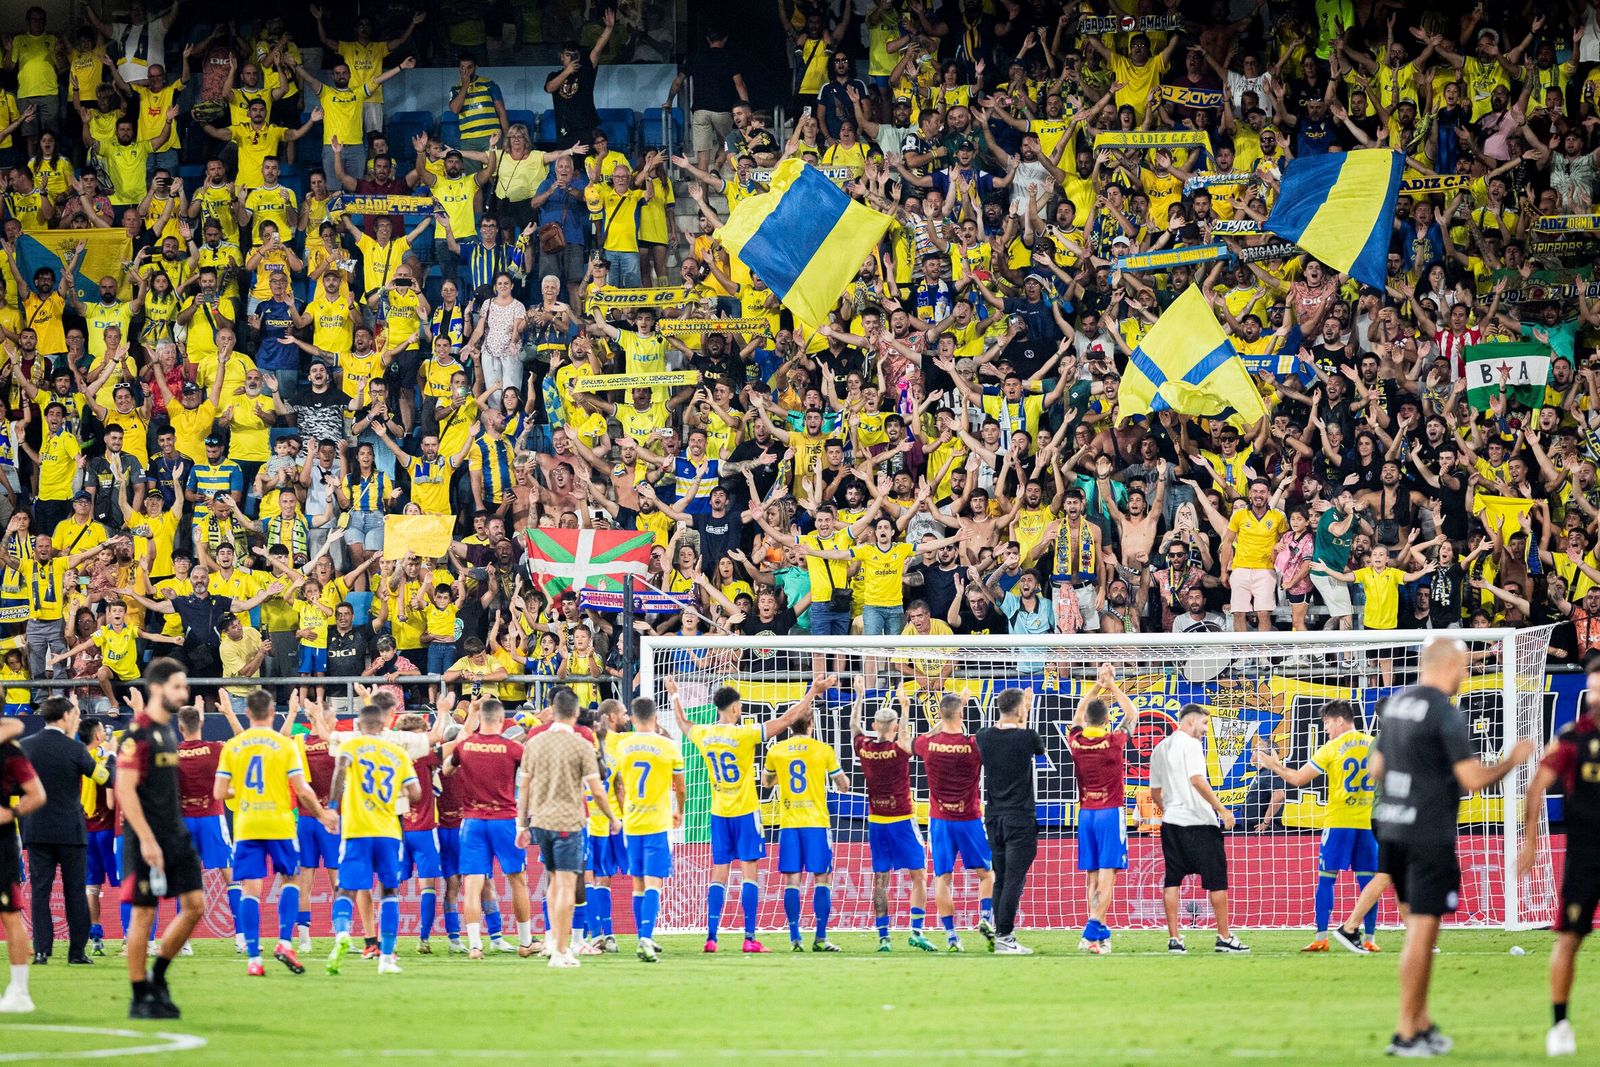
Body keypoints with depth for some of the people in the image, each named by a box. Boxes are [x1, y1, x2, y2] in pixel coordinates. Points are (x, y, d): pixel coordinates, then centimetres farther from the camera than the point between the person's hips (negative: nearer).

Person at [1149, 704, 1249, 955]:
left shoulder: (1160, 749, 14)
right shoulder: (1190, 744, -8)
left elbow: (1155, 791, 20)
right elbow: (1197, 781, -20)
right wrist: (1222, 810, -19)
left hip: (1171, 822, 7)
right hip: (1198, 822, -7)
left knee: (1172, 881, 6)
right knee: (1217, 880, 1)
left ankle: (1174, 939, 2)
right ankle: (1224, 938, 4)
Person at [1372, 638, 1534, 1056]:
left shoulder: (1396, 704, 11)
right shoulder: (1446, 714, -14)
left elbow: (1377, 767, 18)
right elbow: (1473, 779, -16)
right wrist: (1512, 760, 0)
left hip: (1391, 830, 8)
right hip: (1430, 834, -8)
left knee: (1417, 925, 17)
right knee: (1422, 931, -4)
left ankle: (1421, 1021, 18)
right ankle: (1406, 1034, -3)